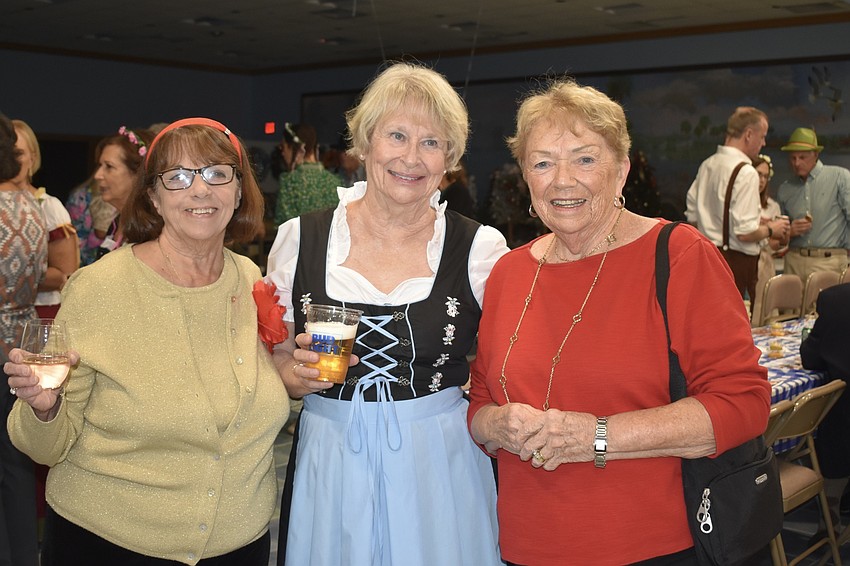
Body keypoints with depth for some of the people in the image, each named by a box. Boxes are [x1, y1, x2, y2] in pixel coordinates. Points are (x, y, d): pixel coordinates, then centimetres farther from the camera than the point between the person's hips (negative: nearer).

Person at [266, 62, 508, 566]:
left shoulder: (481, 249, -5)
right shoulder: (300, 240, -2)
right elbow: (273, 363, 7)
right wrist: (301, 375, -12)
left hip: (440, 463, -1)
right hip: (327, 463, 1)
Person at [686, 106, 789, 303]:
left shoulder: (707, 166, 9)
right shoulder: (746, 173, -16)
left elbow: (692, 218, 14)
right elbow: (746, 232, -20)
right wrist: (770, 229, -2)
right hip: (737, 260, -8)